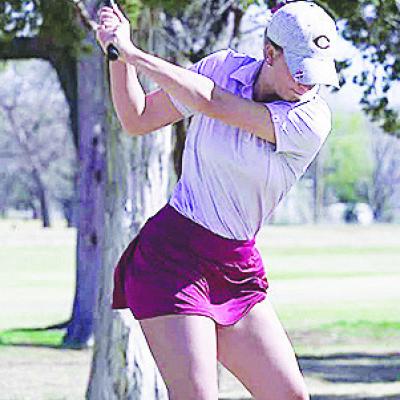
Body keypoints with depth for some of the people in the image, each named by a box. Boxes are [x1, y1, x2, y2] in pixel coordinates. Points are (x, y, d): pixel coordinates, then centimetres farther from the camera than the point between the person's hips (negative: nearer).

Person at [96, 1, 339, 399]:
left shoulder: (312, 120, -9)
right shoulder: (223, 67, -4)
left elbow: (213, 104, -20)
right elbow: (137, 120, 8)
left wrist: (133, 53, -17)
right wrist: (118, 55, -6)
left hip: (238, 272, 3)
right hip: (171, 257, -3)